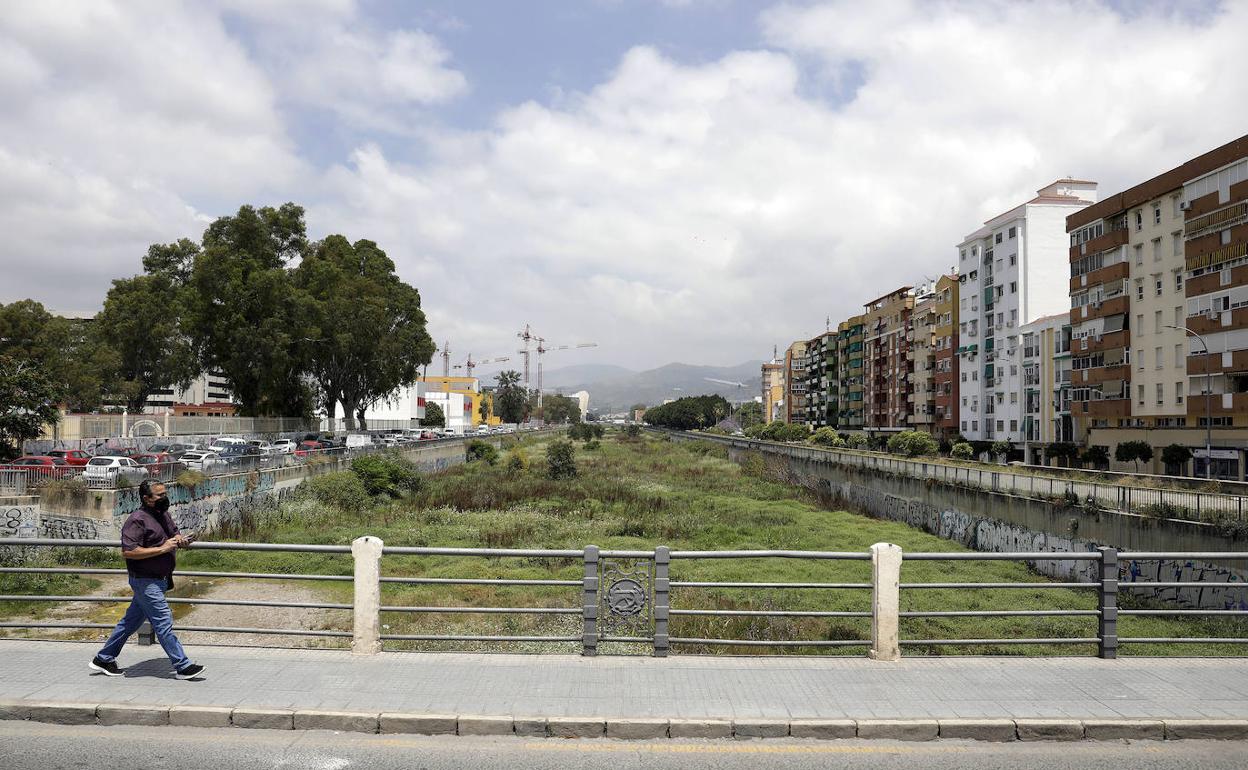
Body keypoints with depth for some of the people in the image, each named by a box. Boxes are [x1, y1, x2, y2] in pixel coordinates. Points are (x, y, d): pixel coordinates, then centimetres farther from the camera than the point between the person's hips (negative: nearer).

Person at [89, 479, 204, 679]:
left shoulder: (164, 515, 11)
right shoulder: (137, 520, -17)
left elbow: (176, 534, 23)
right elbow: (128, 551, -24)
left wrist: (181, 540, -3)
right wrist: (162, 549, -24)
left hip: (160, 580, 9)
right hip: (146, 581, -9)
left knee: (131, 621, 18)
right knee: (164, 623, -7)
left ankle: (103, 659, 30)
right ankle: (183, 667, -4)